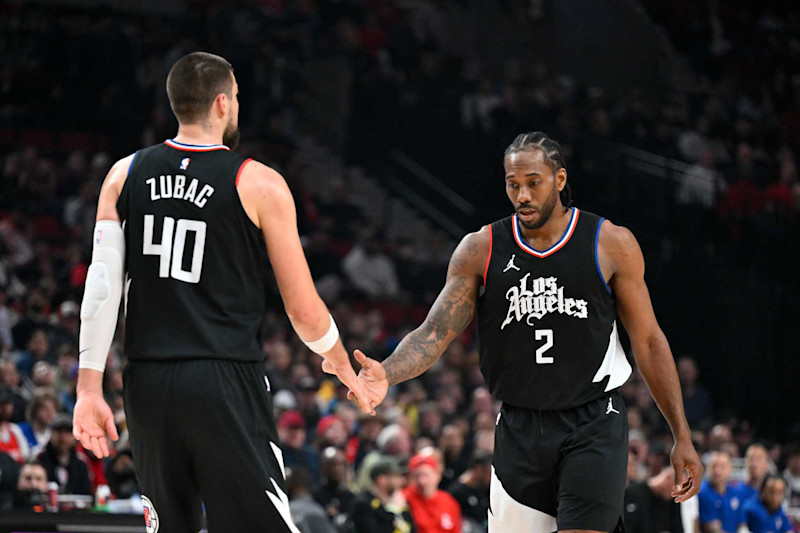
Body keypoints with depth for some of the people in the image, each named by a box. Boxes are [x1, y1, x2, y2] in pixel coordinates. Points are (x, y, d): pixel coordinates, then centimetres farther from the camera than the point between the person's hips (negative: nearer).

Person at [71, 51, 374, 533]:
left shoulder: (125, 175, 8)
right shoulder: (259, 185, -3)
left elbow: (102, 285, 0)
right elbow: (305, 312, 0)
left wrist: (90, 388, 1)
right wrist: (340, 362, 19)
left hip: (147, 384, 5)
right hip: (225, 384, -5)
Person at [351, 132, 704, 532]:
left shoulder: (611, 245, -2)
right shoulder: (480, 251, 1)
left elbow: (648, 341, 3)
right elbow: (434, 334, -4)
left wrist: (682, 437, 1)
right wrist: (387, 374, -26)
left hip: (593, 426, -2)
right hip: (519, 430, 3)